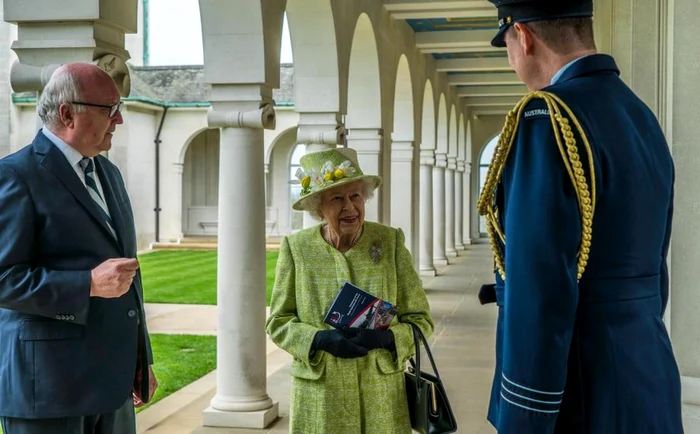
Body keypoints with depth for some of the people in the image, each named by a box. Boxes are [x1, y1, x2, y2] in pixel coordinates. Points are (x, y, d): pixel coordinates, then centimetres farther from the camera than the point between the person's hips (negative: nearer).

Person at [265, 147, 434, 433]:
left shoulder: (391, 242, -4)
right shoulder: (296, 248, -5)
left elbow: (420, 320, -1)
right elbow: (278, 323, 1)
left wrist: (385, 338, -20)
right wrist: (320, 339, -17)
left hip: (381, 394, 0)